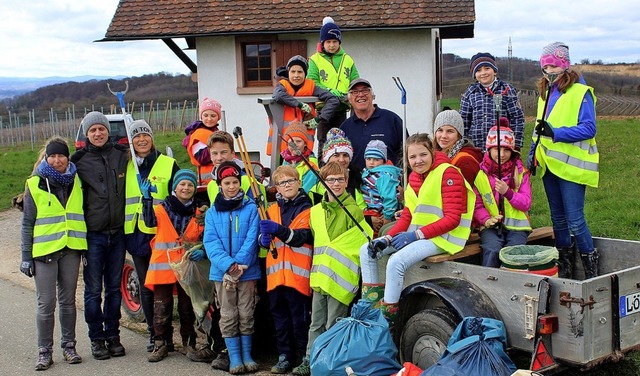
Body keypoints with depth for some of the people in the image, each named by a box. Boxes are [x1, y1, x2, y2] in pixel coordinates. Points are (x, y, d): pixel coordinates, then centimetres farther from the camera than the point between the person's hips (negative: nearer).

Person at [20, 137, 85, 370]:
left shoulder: (76, 182, 8)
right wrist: (26, 257, -3)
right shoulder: (35, 184, 1)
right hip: (45, 250, -2)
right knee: (46, 303, -1)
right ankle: (45, 351, 7)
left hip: (71, 249, 3)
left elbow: (83, 215, 15)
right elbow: (27, 223, 2)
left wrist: (87, 248, 9)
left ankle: (68, 346, 19)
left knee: (68, 301, 10)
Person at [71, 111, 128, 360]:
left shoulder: (122, 155, 5)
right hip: (93, 234, -2)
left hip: (117, 233, 2)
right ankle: (97, 339, 14)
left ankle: (113, 335, 21)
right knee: (93, 290, 2)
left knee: (114, 288, 10)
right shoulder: (80, 161, -1)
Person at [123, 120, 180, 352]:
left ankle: (166, 334, 6)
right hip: (136, 234, 4)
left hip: (160, 234, -4)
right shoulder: (126, 166, 12)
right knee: (145, 286, 8)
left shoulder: (168, 164, 2)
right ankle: (153, 333, 17)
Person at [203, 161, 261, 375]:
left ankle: (247, 354, 17)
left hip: (248, 271, -1)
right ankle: (234, 357, 12)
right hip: (222, 272, 1)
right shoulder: (212, 212, 5)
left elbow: (252, 239, -7)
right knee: (228, 316, 4)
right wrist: (228, 264, -19)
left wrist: (239, 264, -18)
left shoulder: (251, 209, 1)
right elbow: (211, 242, -5)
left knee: (246, 315, 5)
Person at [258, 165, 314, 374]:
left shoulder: (306, 209, -1)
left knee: (300, 317, -1)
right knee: (279, 316, 10)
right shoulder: (272, 209, 14)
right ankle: (284, 356, 20)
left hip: (297, 273, -5)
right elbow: (263, 233, 17)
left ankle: (305, 356, 9)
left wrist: (278, 229, -29)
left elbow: (301, 238, -14)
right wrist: (263, 238, -7)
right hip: (276, 272, 5)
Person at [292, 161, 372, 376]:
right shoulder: (315, 211, 12)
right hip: (319, 277, 6)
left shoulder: (352, 210, -7)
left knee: (333, 325, 1)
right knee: (316, 324, 13)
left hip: (340, 277, -6)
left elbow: (365, 238, -10)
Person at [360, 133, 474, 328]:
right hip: (416, 234, 9)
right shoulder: (414, 177, 12)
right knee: (366, 251, 3)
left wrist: (416, 235, -23)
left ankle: (387, 317, -17)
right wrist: (386, 238, -5)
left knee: (396, 261, -30)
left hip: (443, 237, -9)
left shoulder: (448, 173, -14)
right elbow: (407, 217, 12)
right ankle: (371, 306, 7)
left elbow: (452, 219, -18)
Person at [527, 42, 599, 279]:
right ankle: (564, 268, 22)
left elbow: (588, 128, -16)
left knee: (574, 220, -8)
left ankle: (591, 270, 6)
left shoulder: (581, 92, -8)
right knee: (558, 219, 12)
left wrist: (556, 133, -24)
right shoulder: (545, 94, 15)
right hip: (549, 165, 7)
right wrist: (533, 153, 9)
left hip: (571, 165, -7)